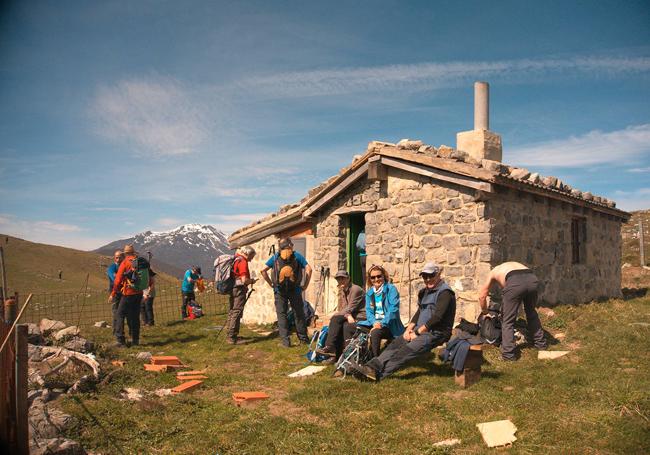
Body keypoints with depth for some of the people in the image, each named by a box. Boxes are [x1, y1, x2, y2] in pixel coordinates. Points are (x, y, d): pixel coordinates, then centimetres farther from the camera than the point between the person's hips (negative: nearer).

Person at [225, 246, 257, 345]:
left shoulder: (234, 259, 16)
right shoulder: (243, 261, -13)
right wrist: (252, 281, -1)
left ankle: (229, 335, 21)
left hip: (231, 288, 10)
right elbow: (244, 280, -20)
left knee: (232, 312, 15)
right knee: (237, 312, -9)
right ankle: (231, 337, -11)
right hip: (239, 289, -10)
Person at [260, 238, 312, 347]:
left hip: (280, 291, 0)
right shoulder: (297, 256, 2)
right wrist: (305, 285, -1)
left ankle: (285, 340, 2)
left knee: (281, 314, 7)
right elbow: (308, 269, -6)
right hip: (295, 290, 0)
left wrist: (271, 284, 6)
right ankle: (303, 338, 21)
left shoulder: (275, 257, 7)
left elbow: (263, 270, 2)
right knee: (299, 314, 12)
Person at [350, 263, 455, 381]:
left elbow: (437, 317, -19)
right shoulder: (425, 292, 18)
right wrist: (409, 329, 2)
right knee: (395, 344, -13)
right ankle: (372, 366, -24)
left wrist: (417, 332, -15)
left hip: (437, 333, -8)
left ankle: (378, 372, -34)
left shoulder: (444, 292, -10)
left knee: (408, 350, -27)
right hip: (422, 330, 8)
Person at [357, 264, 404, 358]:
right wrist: (374, 322, -14)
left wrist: (382, 323, -24)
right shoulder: (369, 292, 13)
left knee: (375, 333, -35)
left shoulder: (391, 289, -5)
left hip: (389, 325, -5)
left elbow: (393, 309, -15)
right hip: (374, 323, 6)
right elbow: (368, 310, 6)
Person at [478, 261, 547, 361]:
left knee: (508, 321, 10)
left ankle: (508, 353, 8)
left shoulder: (493, 272, 33)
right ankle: (541, 343, 42)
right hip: (533, 279, 5)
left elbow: (482, 296, 35)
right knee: (531, 312, 31)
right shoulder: (514, 264, 44)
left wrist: (484, 312, 52)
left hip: (515, 283, -5)